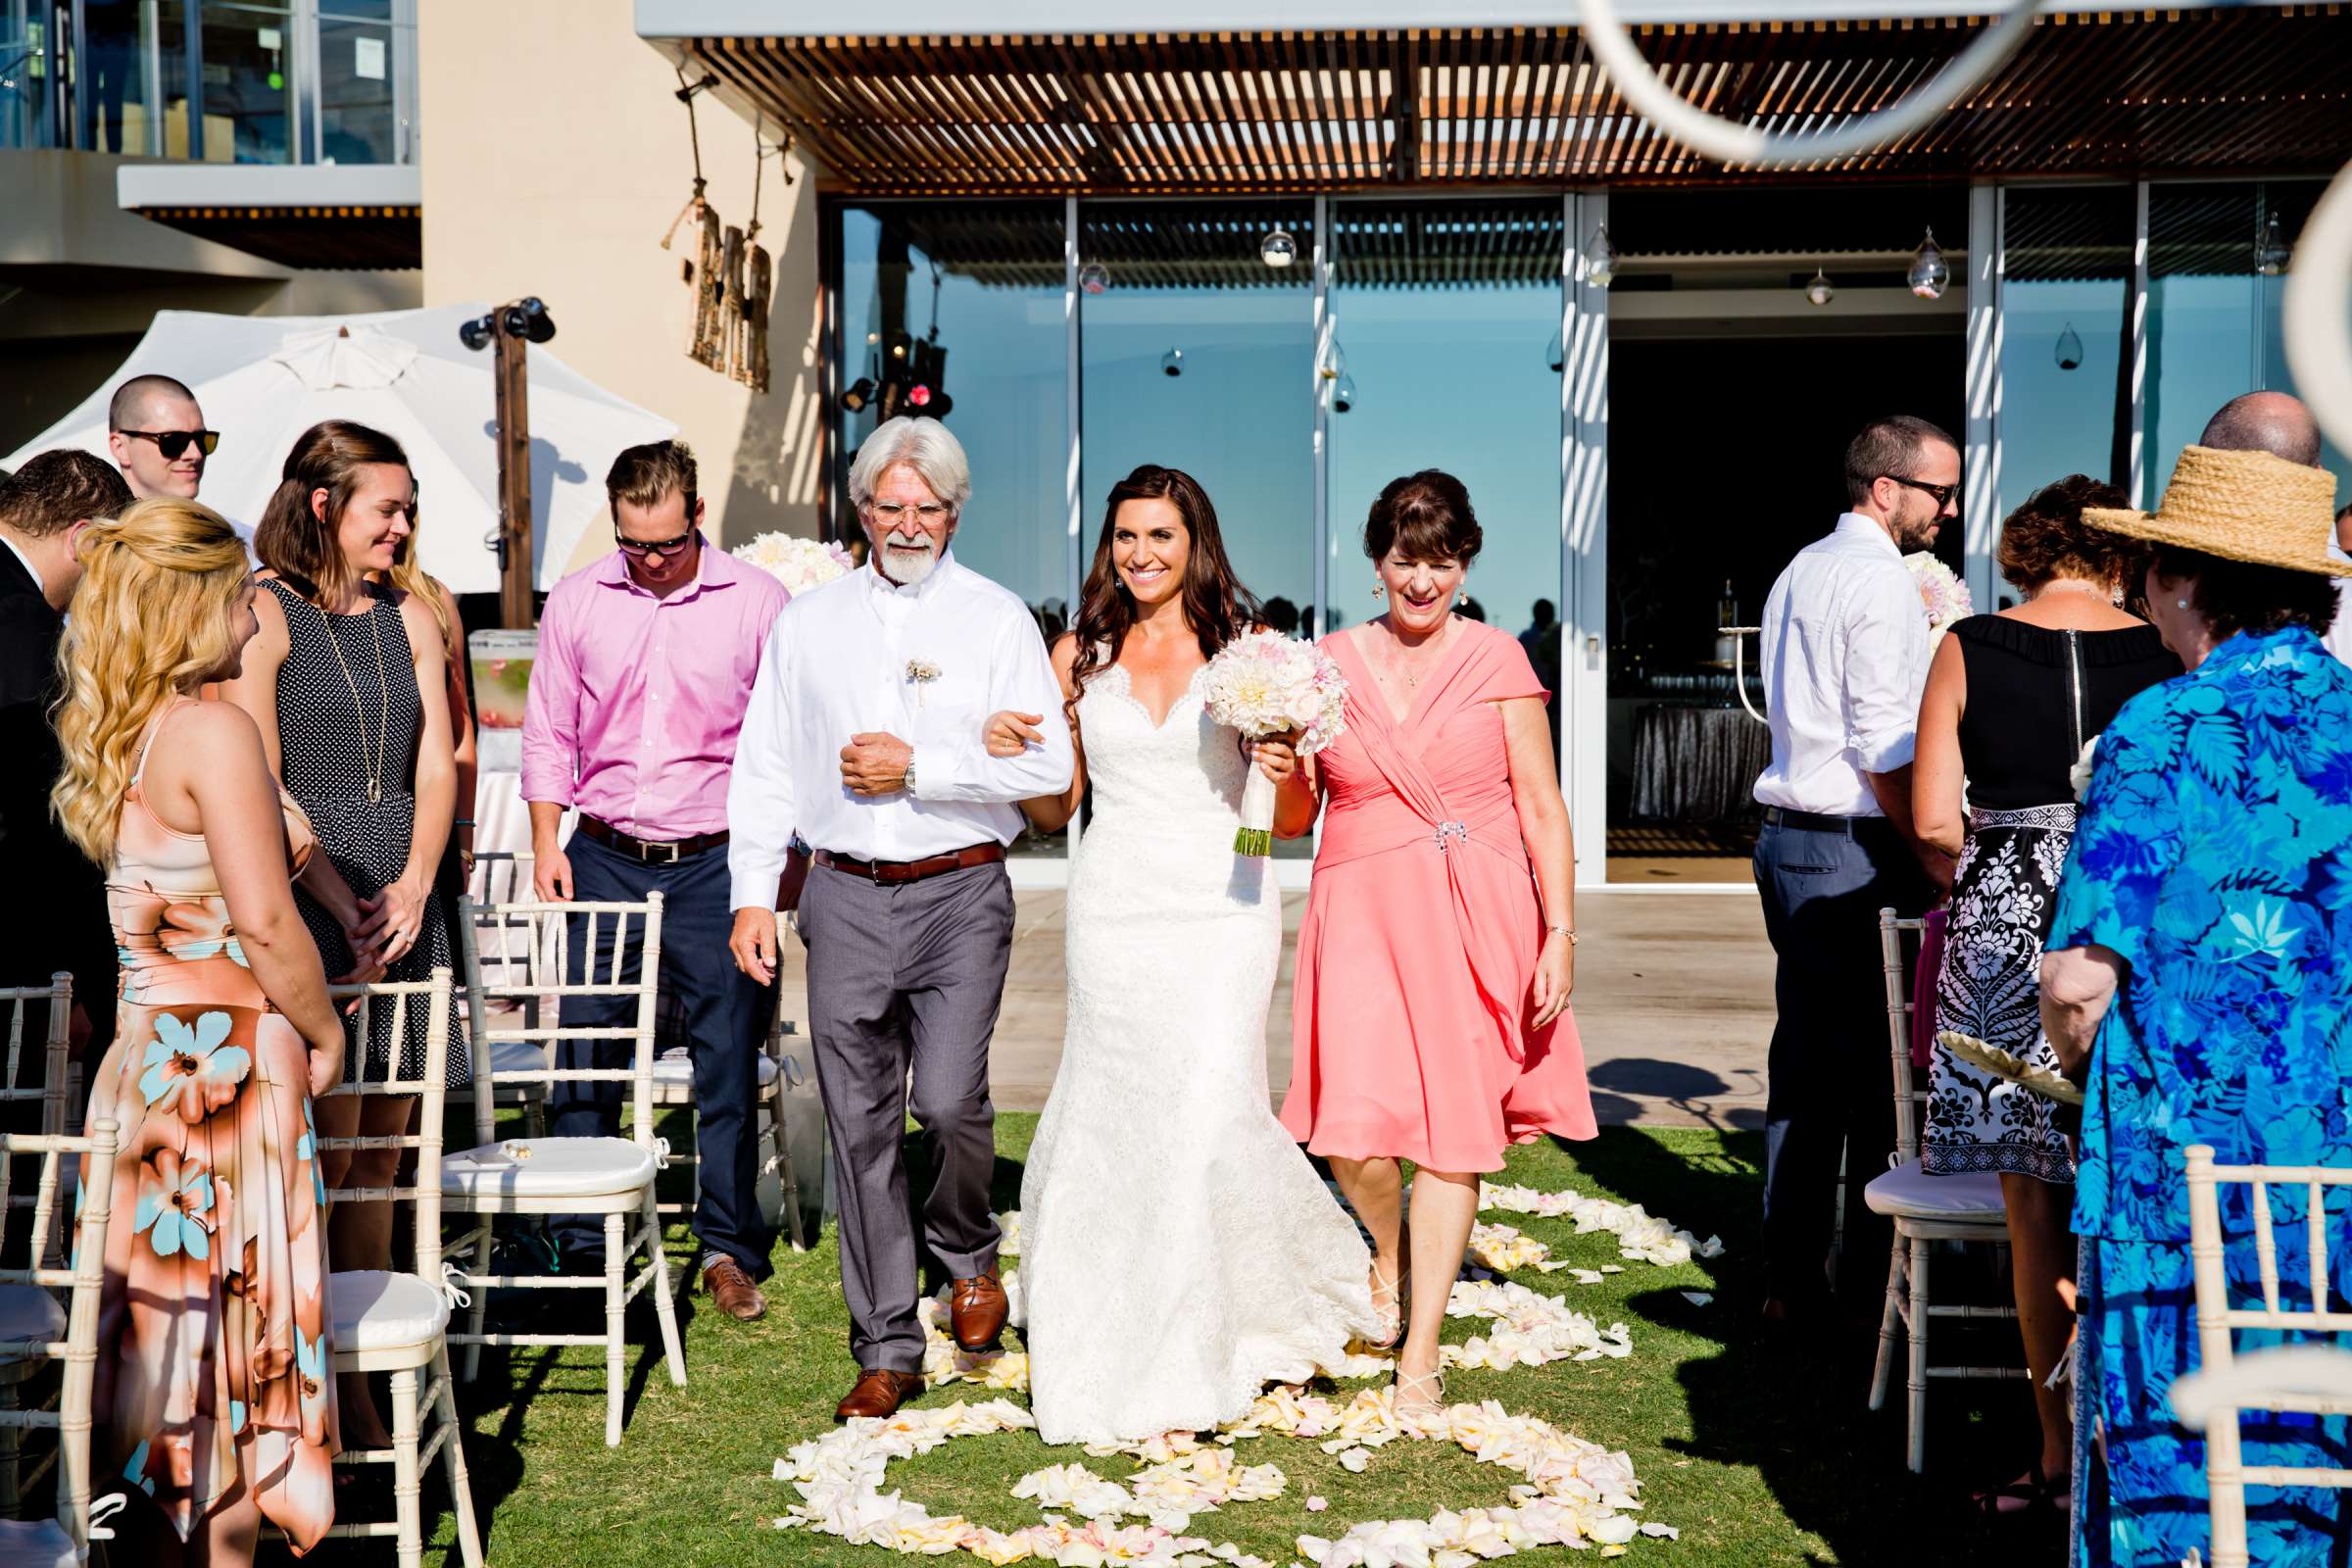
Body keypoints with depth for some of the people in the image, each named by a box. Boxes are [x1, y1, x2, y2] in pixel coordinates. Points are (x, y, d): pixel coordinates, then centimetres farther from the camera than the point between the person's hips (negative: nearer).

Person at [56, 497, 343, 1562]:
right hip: (227, 1066, -9)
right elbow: (262, 921, -20)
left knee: (165, 1313, 16)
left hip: (145, 1059, 9)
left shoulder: (118, 736, 12)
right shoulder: (214, 730, -16)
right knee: (236, 1330, 1)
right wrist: (324, 1032, -7)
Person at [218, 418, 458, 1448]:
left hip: (401, 903, 6)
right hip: (303, 899, -6)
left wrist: (414, 886, -6)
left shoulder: (409, 618, 14)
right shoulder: (263, 614, -4)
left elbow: (435, 765, 9)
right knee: (322, 1158, -6)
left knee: (377, 1158, 7)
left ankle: (368, 1386, 14)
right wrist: (343, 905, -14)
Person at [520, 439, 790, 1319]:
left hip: (717, 861, -2)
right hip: (604, 858, 2)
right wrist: (547, 843, 4)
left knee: (729, 1059, 2)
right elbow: (547, 732, 12)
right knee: (583, 1058, 4)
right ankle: (582, 1246, 18)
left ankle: (727, 1246, 16)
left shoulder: (756, 601, -1)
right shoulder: (577, 602, 6)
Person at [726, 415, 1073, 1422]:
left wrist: (917, 768, -10)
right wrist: (754, 894, 4)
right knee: (859, 1122, 3)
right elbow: (764, 768, 12)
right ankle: (886, 1349, 14)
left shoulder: (997, 619, 4)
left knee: (949, 1100, -14)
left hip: (960, 894, -2)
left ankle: (967, 1253, 20)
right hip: (845, 896, 3)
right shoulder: (807, 623, 12)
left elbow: (1046, 764, -4)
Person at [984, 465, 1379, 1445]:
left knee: (1207, 1113, -10)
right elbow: (1055, 810, 15)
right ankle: (1122, 1349, 24)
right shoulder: (1080, 657, 9)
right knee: (1122, 1120, 3)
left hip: (1222, 909, -2)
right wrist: (1012, 757, -4)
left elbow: (1298, 819, 5)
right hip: (1115, 912, 2)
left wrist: (1288, 774, -17)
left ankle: (1198, 1360, 10)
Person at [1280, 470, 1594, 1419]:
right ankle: (1389, 1249, 26)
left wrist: (1560, 933, -4)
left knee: (1456, 1127, 1)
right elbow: (1293, 820, 12)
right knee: (1354, 1134, -9)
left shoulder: (1496, 658, 3)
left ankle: (1420, 1352, 15)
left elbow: (1541, 804, 2)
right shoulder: (1329, 664, 7)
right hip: (1362, 912, 1)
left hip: (1480, 915, -1)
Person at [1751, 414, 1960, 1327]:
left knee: (1803, 1063, 11)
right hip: (1854, 851, -9)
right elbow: (1885, 744, -17)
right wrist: (1934, 857, -11)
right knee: (1875, 1063, -1)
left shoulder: (1799, 572, 18)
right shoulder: (1879, 579, -11)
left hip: (1787, 838, 9)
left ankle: (1790, 1277, 15)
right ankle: (1874, 1264, 7)